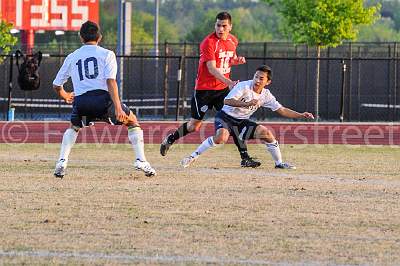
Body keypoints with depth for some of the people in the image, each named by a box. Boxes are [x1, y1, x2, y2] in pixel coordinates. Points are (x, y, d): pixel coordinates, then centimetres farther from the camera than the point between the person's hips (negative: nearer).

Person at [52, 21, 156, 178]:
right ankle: (140, 160, 6)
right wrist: (118, 108, -11)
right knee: (132, 122, 21)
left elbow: (56, 85, 26)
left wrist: (65, 96, 49)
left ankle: (62, 162, 11)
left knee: (74, 127, 32)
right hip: (102, 98, -2)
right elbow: (110, 81, -5)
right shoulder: (106, 54, 10)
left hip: (81, 101, 2)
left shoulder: (72, 57, 20)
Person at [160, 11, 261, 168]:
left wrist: (237, 60, -1)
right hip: (204, 89, -5)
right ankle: (170, 139, 30)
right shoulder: (209, 42, -17)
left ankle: (245, 157, -9)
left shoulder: (233, 41, 6)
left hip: (223, 89, 5)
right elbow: (212, 68, -25)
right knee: (195, 125, 4)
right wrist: (229, 82, -38)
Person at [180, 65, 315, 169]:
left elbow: (282, 110, 4)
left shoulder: (266, 95, -2)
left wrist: (301, 115, -5)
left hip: (241, 122, 5)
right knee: (221, 137, -34)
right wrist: (246, 104, -43)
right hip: (225, 117, -5)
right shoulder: (243, 86, -20)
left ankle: (279, 163, 8)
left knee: (267, 133, -9)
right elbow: (227, 101, -32)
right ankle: (193, 156, -20)